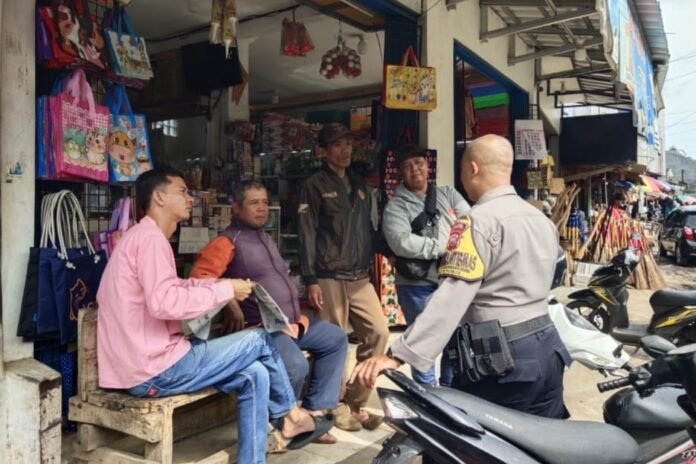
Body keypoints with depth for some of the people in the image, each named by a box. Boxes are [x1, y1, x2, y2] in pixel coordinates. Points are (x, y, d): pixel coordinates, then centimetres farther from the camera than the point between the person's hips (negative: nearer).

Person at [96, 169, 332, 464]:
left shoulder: (143, 237, 19)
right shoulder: (150, 237, -15)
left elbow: (170, 289, 18)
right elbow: (163, 302, -28)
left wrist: (220, 284, 4)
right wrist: (225, 290, -17)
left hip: (144, 366, 10)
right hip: (155, 369, -10)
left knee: (255, 375, 7)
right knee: (260, 340, 0)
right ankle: (289, 416, 21)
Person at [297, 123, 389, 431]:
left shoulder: (360, 186, 18)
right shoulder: (314, 186, 0)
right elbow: (307, 236, -7)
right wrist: (310, 281, -12)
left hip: (360, 277, 6)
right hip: (329, 278, -6)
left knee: (379, 332, 0)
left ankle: (356, 403, 14)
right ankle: (337, 407, 18)